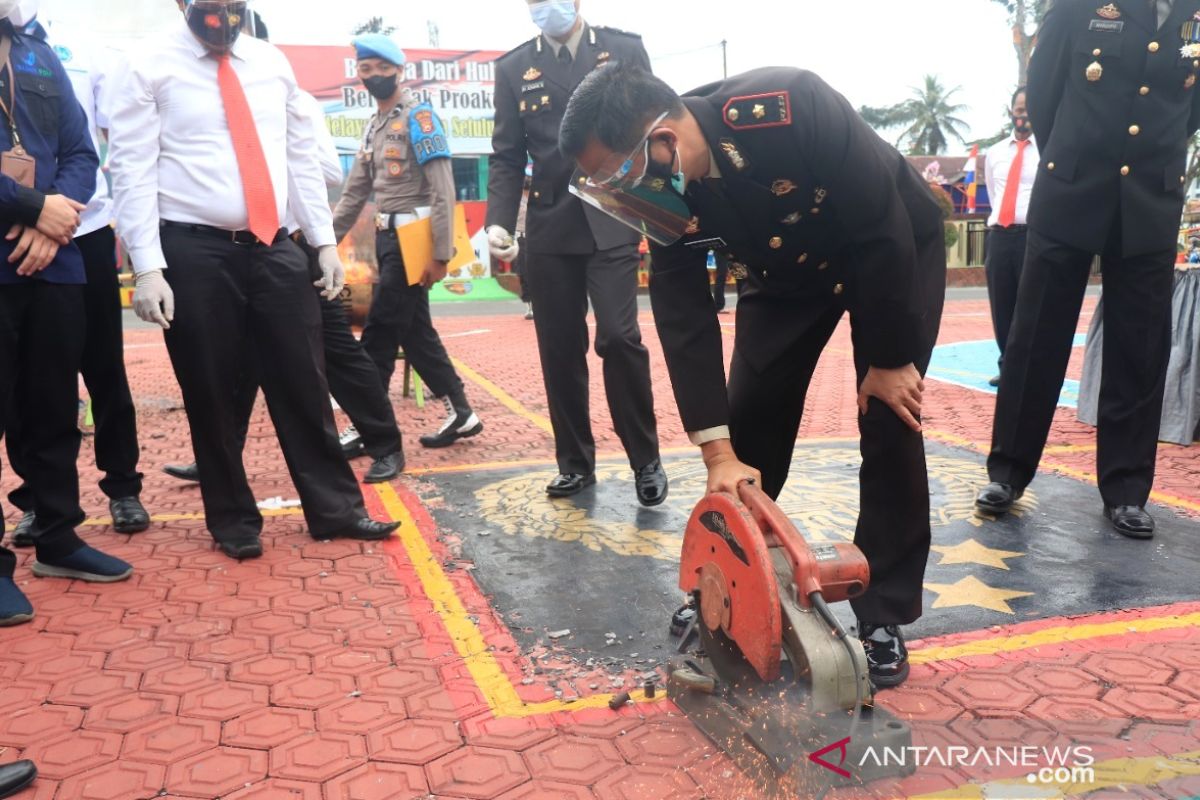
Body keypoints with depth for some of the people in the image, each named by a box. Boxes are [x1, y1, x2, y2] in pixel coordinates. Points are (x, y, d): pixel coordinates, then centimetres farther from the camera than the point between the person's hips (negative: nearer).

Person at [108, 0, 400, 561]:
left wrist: (324, 241, 7)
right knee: (210, 396, 7)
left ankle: (334, 508, 19)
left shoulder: (272, 63, 11)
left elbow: (302, 156, 13)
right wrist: (147, 268, -15)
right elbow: (132, 173, -7)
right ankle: (233, 520, 23)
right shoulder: (151, 70, -2)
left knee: (303, 385, 6)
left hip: (273, 247, 4)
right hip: (194, 251, -3)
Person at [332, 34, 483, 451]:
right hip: (387, 238, 9)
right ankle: (460, 414, 19)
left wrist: (440, 254, -20)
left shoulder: (419, 116, -9)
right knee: (414, 330, 10)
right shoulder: (373, 126, 16)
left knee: (379, 334, -5)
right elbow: (354, 192, 18)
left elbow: (443, 191, -15)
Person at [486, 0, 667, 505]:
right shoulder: (514, 69, 10)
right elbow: (507, 158, 7)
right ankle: (575, 462, 19)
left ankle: (646, 461, 3)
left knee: (618, 337, -13)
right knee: (559, 350, 5)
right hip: (549, 230, 3)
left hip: (611, 222, -2)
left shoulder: (625, 50, 6)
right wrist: (498, 222, -7)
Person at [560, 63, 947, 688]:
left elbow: (884, 230, -31)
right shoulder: (661, 186, -23)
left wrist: (890, 359, -21)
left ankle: (883, 615, 4)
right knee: (748, 420, 0)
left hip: (896, 251, -4)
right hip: (786, 269, 4)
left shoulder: (789, 111, -40)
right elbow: (684, 319, -21)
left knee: (890, 421, -10)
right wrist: (719, 455, -25)